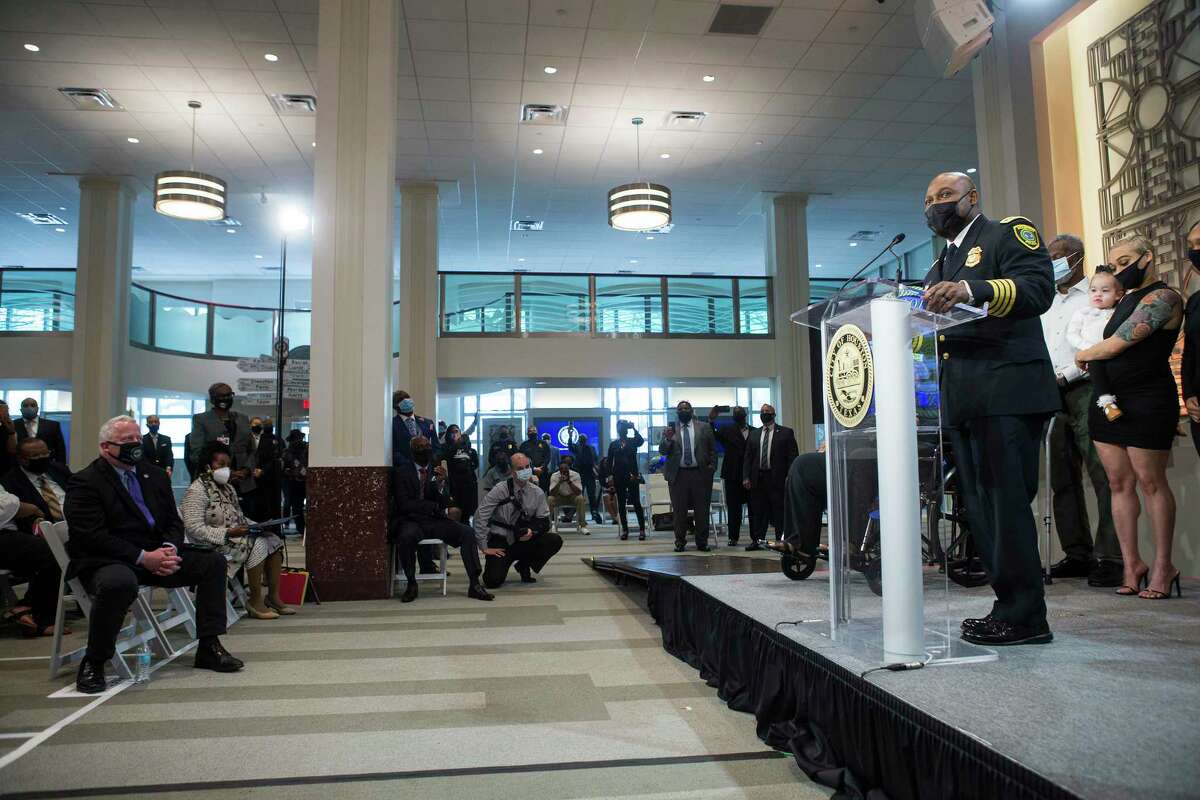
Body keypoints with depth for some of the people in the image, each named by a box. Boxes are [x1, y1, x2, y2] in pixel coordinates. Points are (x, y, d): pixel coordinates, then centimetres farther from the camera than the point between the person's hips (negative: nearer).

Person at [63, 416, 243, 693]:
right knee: (119, 582, -40)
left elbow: (174, 521, 14)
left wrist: (169, 549, -10)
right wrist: (143, 557, -22)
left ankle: (209, 648, -4)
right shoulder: (84, 482, -6)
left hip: (156, 555, 7)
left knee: (213, 562, -7)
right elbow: (92, 536, -16)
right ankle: (92, 664, -16)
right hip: (107, 561, -7)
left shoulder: (155, 476, 15)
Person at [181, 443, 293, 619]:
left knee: (274, 540, -7)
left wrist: (255, 526, 4)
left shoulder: (228, 488, 18)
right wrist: (227, 533, -25)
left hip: (235, 537, 9)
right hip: (213, 545, -9)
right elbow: (194, 529, -19)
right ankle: (255, 601, -19)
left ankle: (273, 596, -8)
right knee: (257, 544, -27)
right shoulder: (196, 491, -11)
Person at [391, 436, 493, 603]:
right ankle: (411, 584, -16)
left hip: (435, 521, 3)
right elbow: (404, 504, -10)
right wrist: (439, 509, -10)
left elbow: (444, 504, 3)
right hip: (411, 521, -3)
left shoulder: (437, 471, 11)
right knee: (406, 537, -37)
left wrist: (440, 483, -17)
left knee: (467, 532, -20)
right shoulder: (401, 472, 1)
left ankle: (474, 584, -18)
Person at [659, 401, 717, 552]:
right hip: (678, 475, 0)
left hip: (700, 473, 0)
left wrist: (712, 466, -1)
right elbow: (662, 451, 3)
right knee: (679, 510, 2)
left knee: (702, 510, 3)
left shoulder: (704, 427, 9)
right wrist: (667, 439, -14)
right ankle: (680, 542, 11)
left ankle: (702, 542, 12)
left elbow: (713, 449, 10)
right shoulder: (671, 430, 9)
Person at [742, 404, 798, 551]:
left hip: (777, 478, -4)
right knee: (756, 511, 6)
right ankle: (756, 540, 13)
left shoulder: (786, 433, 4)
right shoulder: (754, 434, 15)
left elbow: (793, 456, -1)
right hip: (757, 479, 4)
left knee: (779, 511, 0)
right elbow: (748, 457, 12)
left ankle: (781, 540, 7)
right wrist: (746, 477, 2)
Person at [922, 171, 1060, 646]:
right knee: (981, 508, 7)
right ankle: (1011, 607, 14)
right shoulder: (940, 267, 27)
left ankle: (1024, 617, -3)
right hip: (962, 403, 8)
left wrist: (971, 290, -30)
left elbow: (1039, 286, -14)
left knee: (1007, 502, -9)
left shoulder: (1009, 234, 4)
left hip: (1007, 394, -8)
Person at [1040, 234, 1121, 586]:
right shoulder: (1046, 303, 22)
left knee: (1104, 478, -8)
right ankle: (1078, 554, 13)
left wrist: (1064, 375, -12)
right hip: (1054, 398, 7)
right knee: (1062, 480, 6)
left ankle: (1109, 558, -6)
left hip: (1086, 390, -7)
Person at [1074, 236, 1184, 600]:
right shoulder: (1127, 299, 18)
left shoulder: (1162, 297, -9)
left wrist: (1083, 355, 1)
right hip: (1107, 399, 8)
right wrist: (1092, 360, 4)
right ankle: (1132, 563, 12)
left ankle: (1163, 565, 9)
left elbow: (1117, 344, -15)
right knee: (1119, 483, 6)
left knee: (1150, 482, -1)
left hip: (1147, 402, -8)